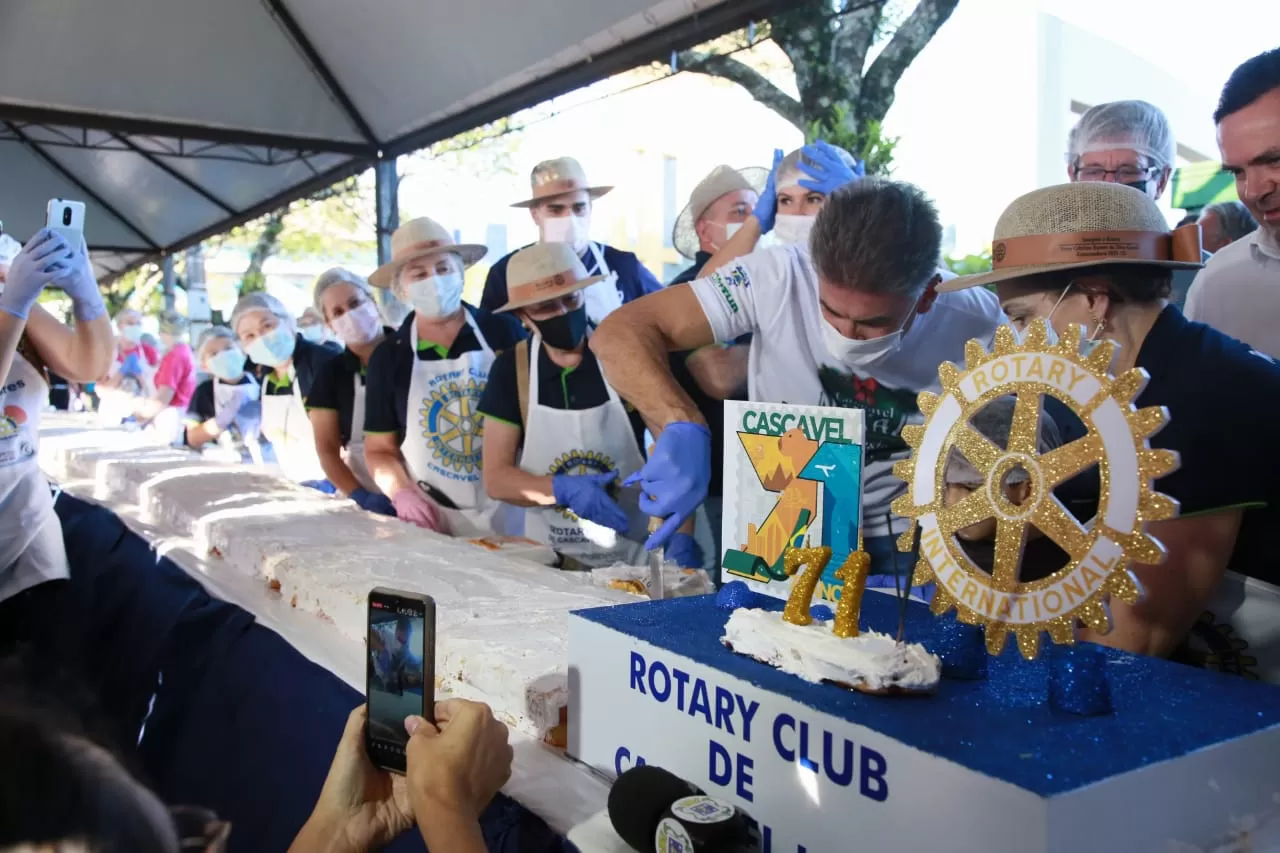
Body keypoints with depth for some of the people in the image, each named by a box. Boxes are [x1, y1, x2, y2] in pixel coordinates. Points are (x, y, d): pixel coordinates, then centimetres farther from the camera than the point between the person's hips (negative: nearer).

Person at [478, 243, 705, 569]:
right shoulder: (511, 370, -3)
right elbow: (495, 478, -2)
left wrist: (683, 538, -19)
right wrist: (563, 490, -18)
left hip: (635, 554, -1)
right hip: (549, 556, 2)